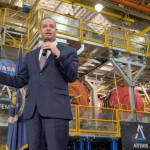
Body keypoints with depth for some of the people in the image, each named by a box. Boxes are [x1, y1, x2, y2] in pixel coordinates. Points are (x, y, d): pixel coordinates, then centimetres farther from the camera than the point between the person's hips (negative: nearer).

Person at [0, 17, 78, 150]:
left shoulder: (69, 51, 13)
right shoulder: (30, 56, 23)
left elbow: (72, 77, 0)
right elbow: (19, 81, 18)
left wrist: (58, 54, -9)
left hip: (56, 109, -3)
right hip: (32, 110, 4)